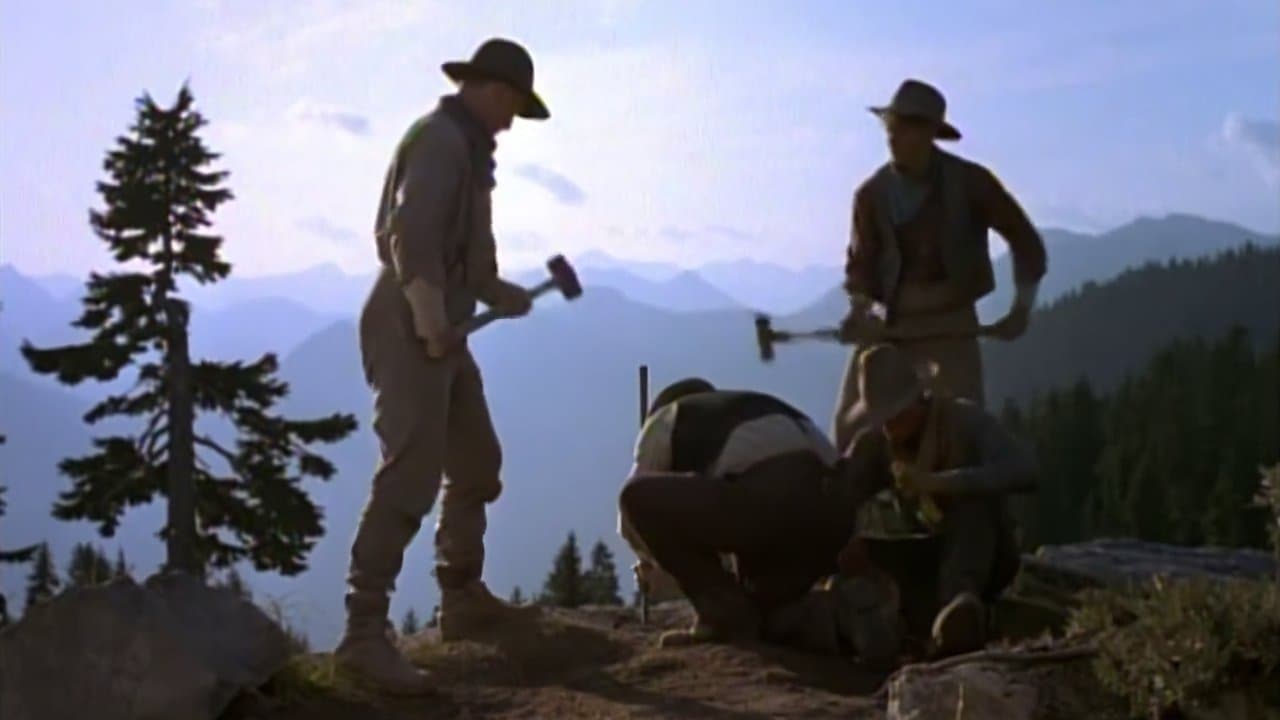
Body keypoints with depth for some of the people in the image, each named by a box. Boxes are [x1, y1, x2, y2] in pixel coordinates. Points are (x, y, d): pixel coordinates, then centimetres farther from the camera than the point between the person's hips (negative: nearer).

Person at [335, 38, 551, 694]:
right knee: (410, 477, -17)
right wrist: (431, 321, -27)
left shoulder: (464, 144, 21)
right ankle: (364, 632, -17)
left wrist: (496, 291, 22)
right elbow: (410, 236, -24)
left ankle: (462, 600, 28)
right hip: (412, 331, -11)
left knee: (476, 464, 18)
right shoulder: (439, 138, -11)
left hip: (441, 330, 11)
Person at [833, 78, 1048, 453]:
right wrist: (859, 307, -24)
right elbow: (860, 261, -3)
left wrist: (1021, 309, -9)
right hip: (887, 322, 2)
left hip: (950, 322, -2)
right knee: (851, 420, -3)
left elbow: (1025, 240, 0)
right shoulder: (872, 193, -4)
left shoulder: (969, 182, -9)